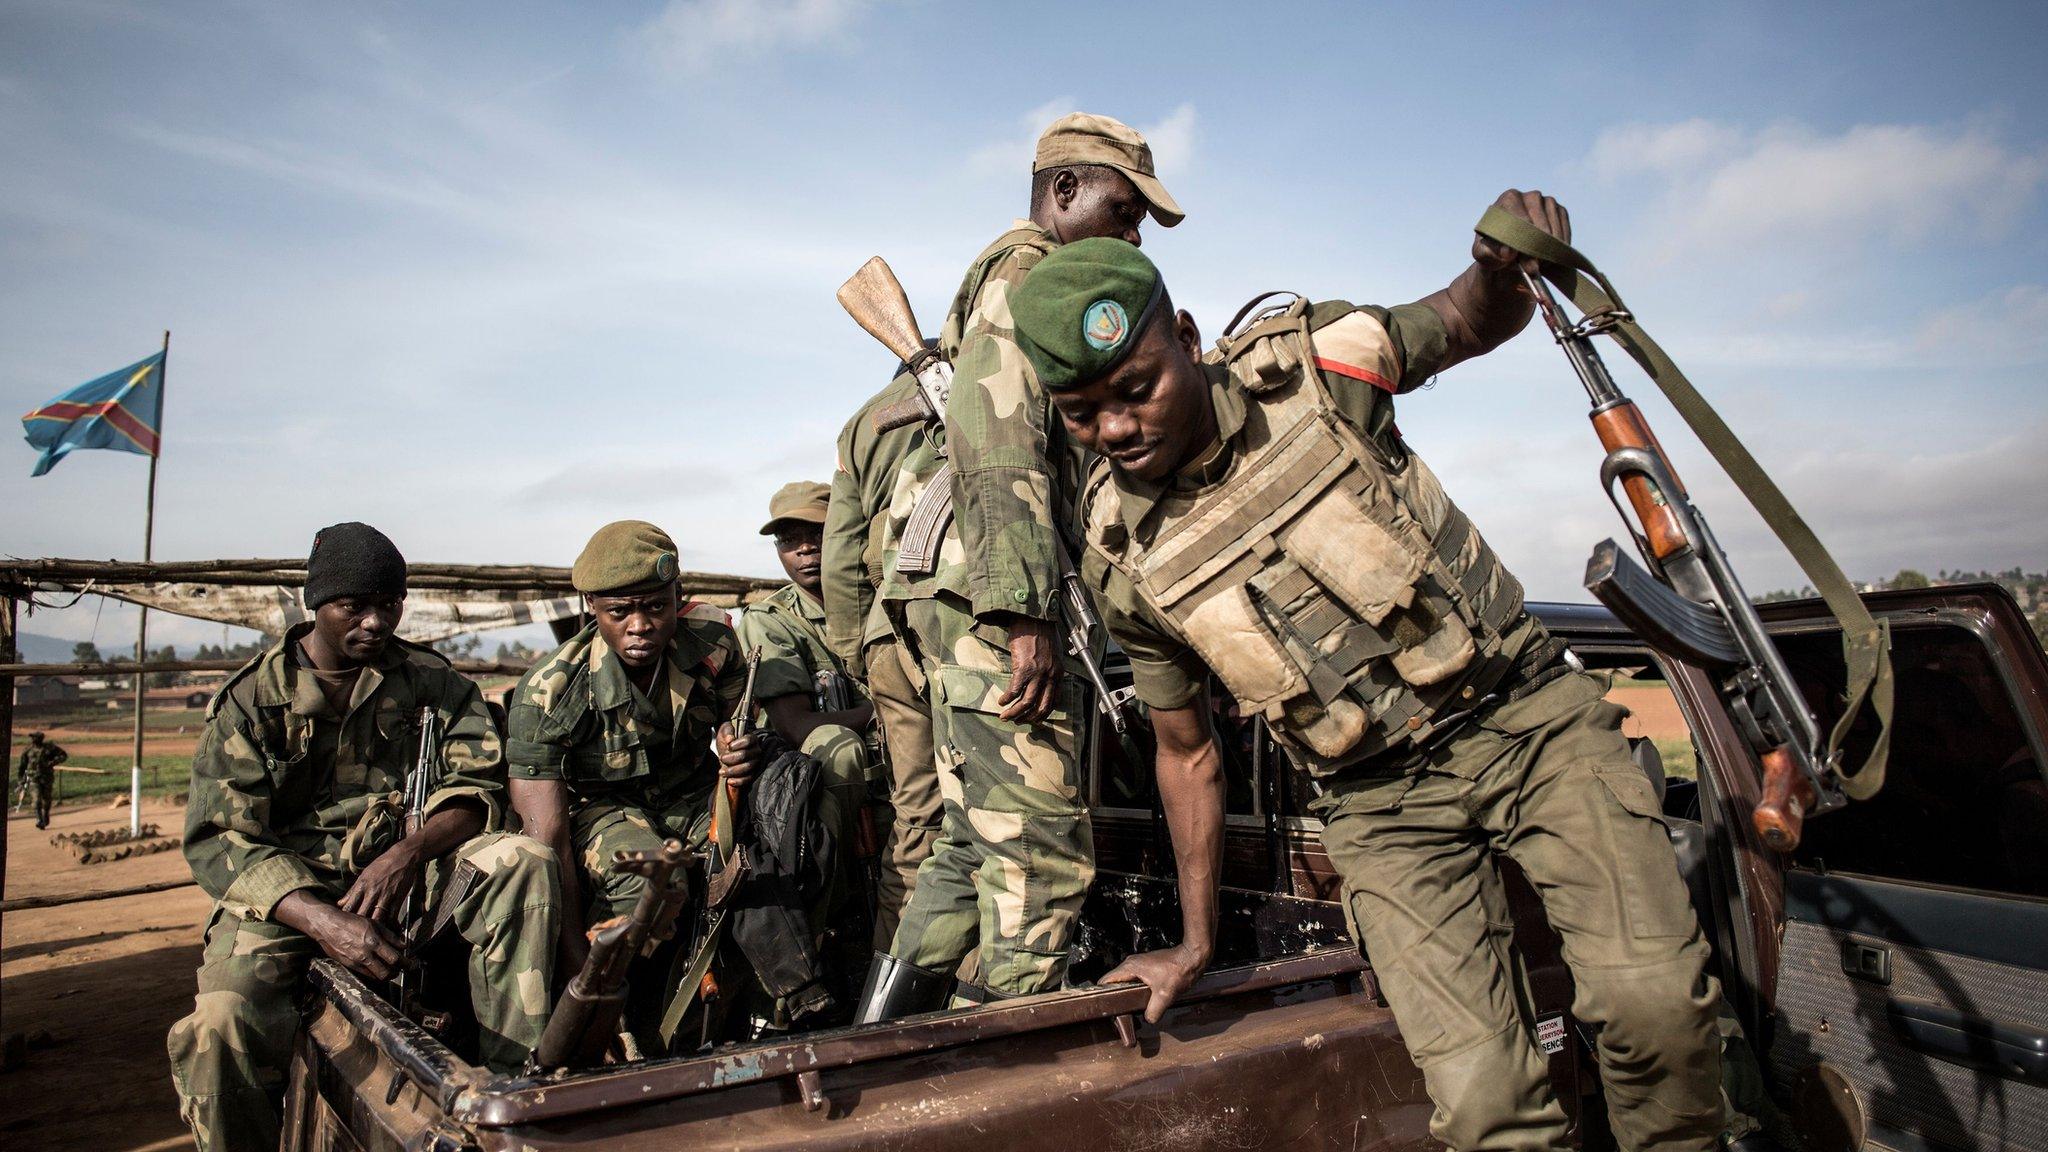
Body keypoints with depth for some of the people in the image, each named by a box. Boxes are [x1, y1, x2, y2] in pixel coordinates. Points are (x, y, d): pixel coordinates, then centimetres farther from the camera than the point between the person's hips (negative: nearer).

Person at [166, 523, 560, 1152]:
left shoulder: (431, 680, 8)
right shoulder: (252, 700, 3)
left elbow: (479, 782, 2)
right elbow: (218, 840, -6)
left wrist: (410, 852, -21)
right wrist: (320, 920, -24)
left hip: (408, 874, 2)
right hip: (289, 889, -1)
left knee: (525, 862, -26)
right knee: (222, 1020, -31)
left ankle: (518, 1079, -20)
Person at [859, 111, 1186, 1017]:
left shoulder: (1021, 280, 31)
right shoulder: (1027, 272, -3)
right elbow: (999, 444, -18)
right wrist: (1027, 616, -25)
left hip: (962, 599, 11)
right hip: (988, 587, -11)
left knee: (979, 838, 13)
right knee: (1043, 848, -10)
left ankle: (890, 1022, 17)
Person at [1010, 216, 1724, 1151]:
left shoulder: (1313, 363, -9)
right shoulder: (1123, 562, -5)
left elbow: (1475, 321, 9)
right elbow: (1186, 752, 8)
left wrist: (1508, 270, -16)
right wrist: (1194, 943, 14)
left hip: (1525, 713, 0)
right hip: (1382, 804, 1)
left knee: (1653, 998, -17)